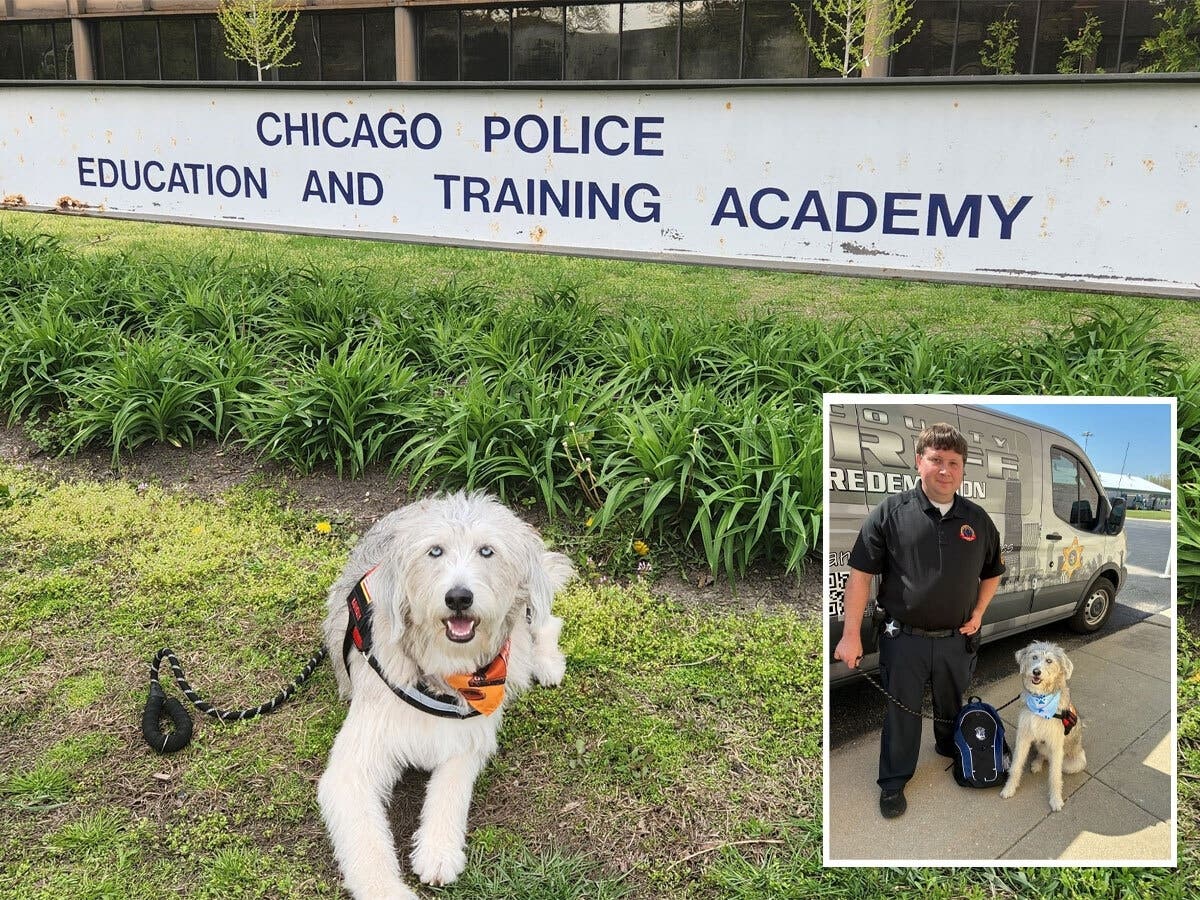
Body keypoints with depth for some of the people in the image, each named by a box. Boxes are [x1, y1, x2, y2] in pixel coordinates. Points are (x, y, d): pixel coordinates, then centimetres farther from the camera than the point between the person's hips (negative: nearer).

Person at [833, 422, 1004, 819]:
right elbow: (861, 574, -11)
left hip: (957, 638, 4)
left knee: (953, 709, 22)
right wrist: (851, 634, -14)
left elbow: (992, 572, 17)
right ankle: (893, 783, 25)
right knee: (901, 713, 8)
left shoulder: (977, 519, 1)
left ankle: (951, 754, 48)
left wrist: (978, 613, 3)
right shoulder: (891, 513, -11)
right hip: (905, 637, -3)